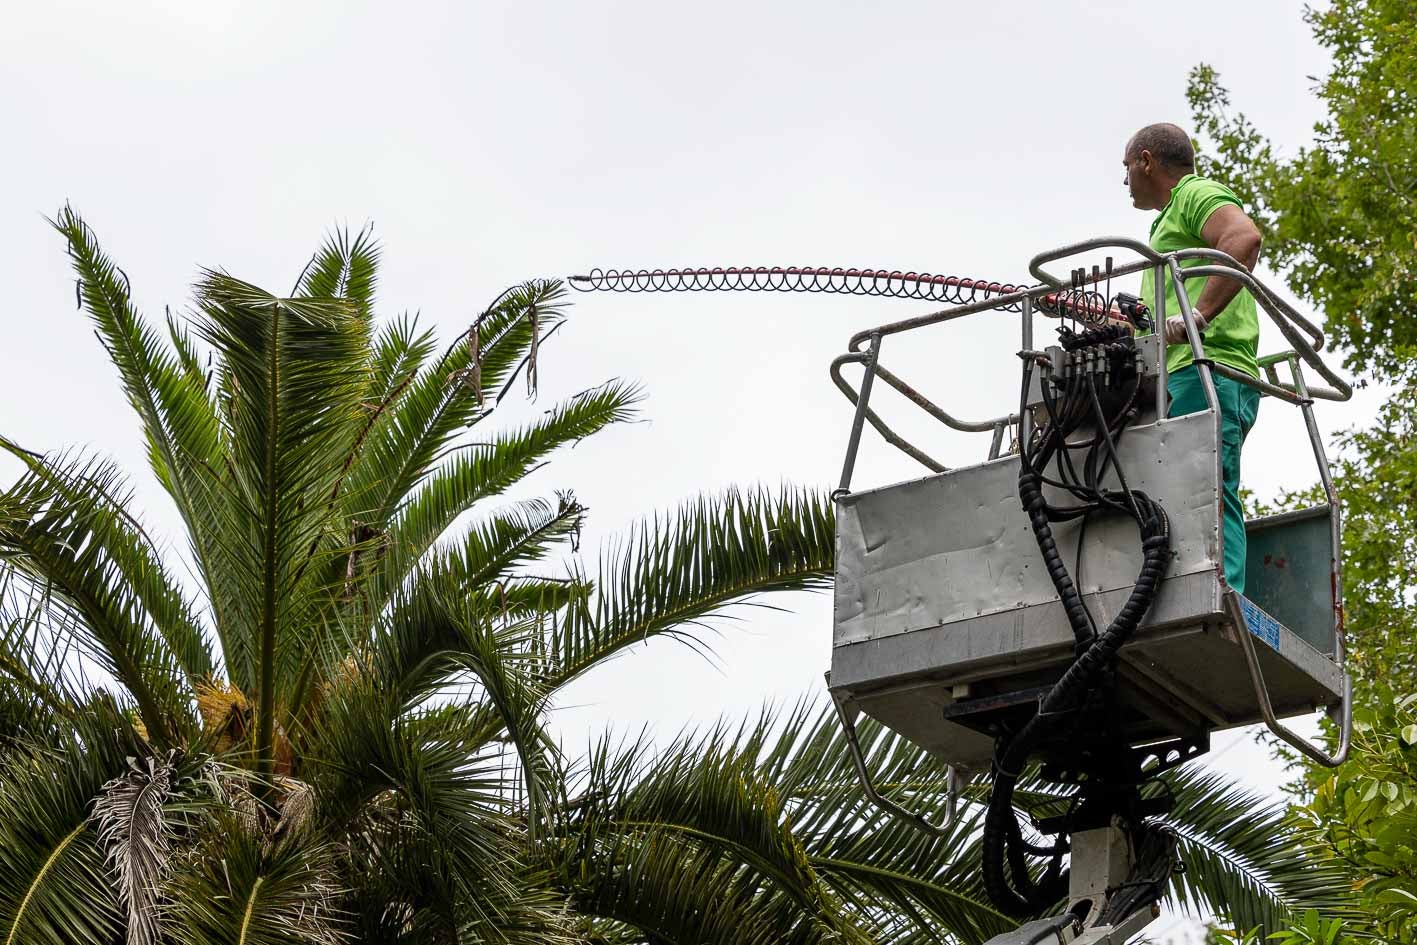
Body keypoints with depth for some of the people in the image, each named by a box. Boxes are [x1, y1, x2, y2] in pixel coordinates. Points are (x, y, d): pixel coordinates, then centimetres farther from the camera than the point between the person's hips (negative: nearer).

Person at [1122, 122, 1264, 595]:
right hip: (1184, 379, 10)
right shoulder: (1171, 222, 37)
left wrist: (1197, 313, -24)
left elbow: (1244, 238, -17)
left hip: (1207, 369, -10)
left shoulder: (1196, 194, 7)